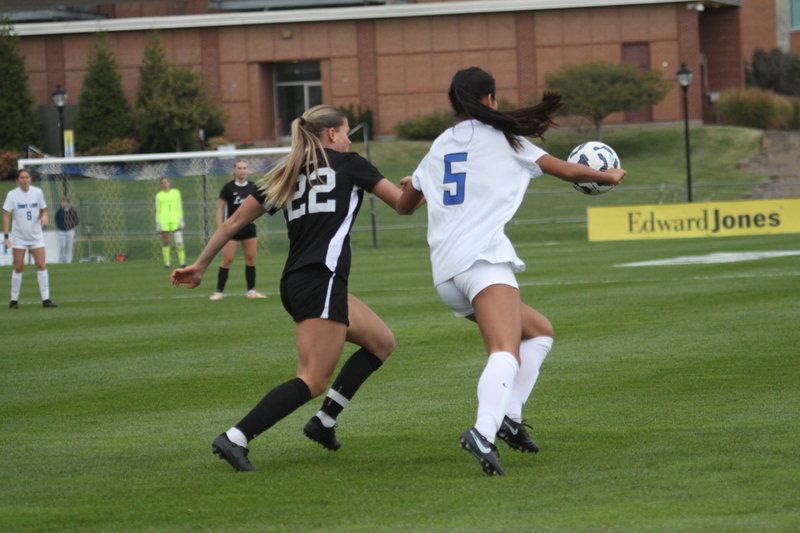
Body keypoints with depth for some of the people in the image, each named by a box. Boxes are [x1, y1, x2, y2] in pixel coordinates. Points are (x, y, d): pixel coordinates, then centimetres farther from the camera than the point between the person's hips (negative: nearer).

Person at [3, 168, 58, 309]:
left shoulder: (37, 192, 0)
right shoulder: (12, 195, -6)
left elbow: (43, 210, 11)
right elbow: (6, 216, -6)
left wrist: (44, 217, -13)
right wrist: (6, 236, -13)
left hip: (36, 236, 2)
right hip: (19, 237, -2)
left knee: (41, 266, -6)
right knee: (18, 267, -2)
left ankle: (45, 299, -3)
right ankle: (14, 300, 7)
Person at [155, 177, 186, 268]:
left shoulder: (176, 192, 9)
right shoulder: (159, 195, 8)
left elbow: (179, 207, 9)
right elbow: (157, 210, 9)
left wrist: (181, 220, 2)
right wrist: (157, 223, 3)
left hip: (175, 219, 0)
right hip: (164, 220, 0)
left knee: (179, 241, -9)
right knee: (165, 242, -2)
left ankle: (182, 262, -6)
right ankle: (166, 262, 5)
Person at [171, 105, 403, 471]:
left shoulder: (286, 175, 19)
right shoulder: (347, 164, 5)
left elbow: (233, 223, 18)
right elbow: (402, 202, 10)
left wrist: (200, 265, 25)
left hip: (294, 284, 8)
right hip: (321, 280, -8)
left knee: (381, 342, 19)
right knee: (313, 379, -12)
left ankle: (323, 422, 14)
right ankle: (235, 439, -21)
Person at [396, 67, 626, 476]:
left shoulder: (439, 148, 24)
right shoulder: (501, 137, 10)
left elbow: (404, 206, 35)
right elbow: (567, 171, 14)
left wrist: (411, 187, 58)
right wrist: (608, 177, 33)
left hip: (446, 273, 7)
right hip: (484, 258, -7)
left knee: (539, 332, 22)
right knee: (506, 353, -25)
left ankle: (509, 415, 3)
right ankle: (483, 432, -50)